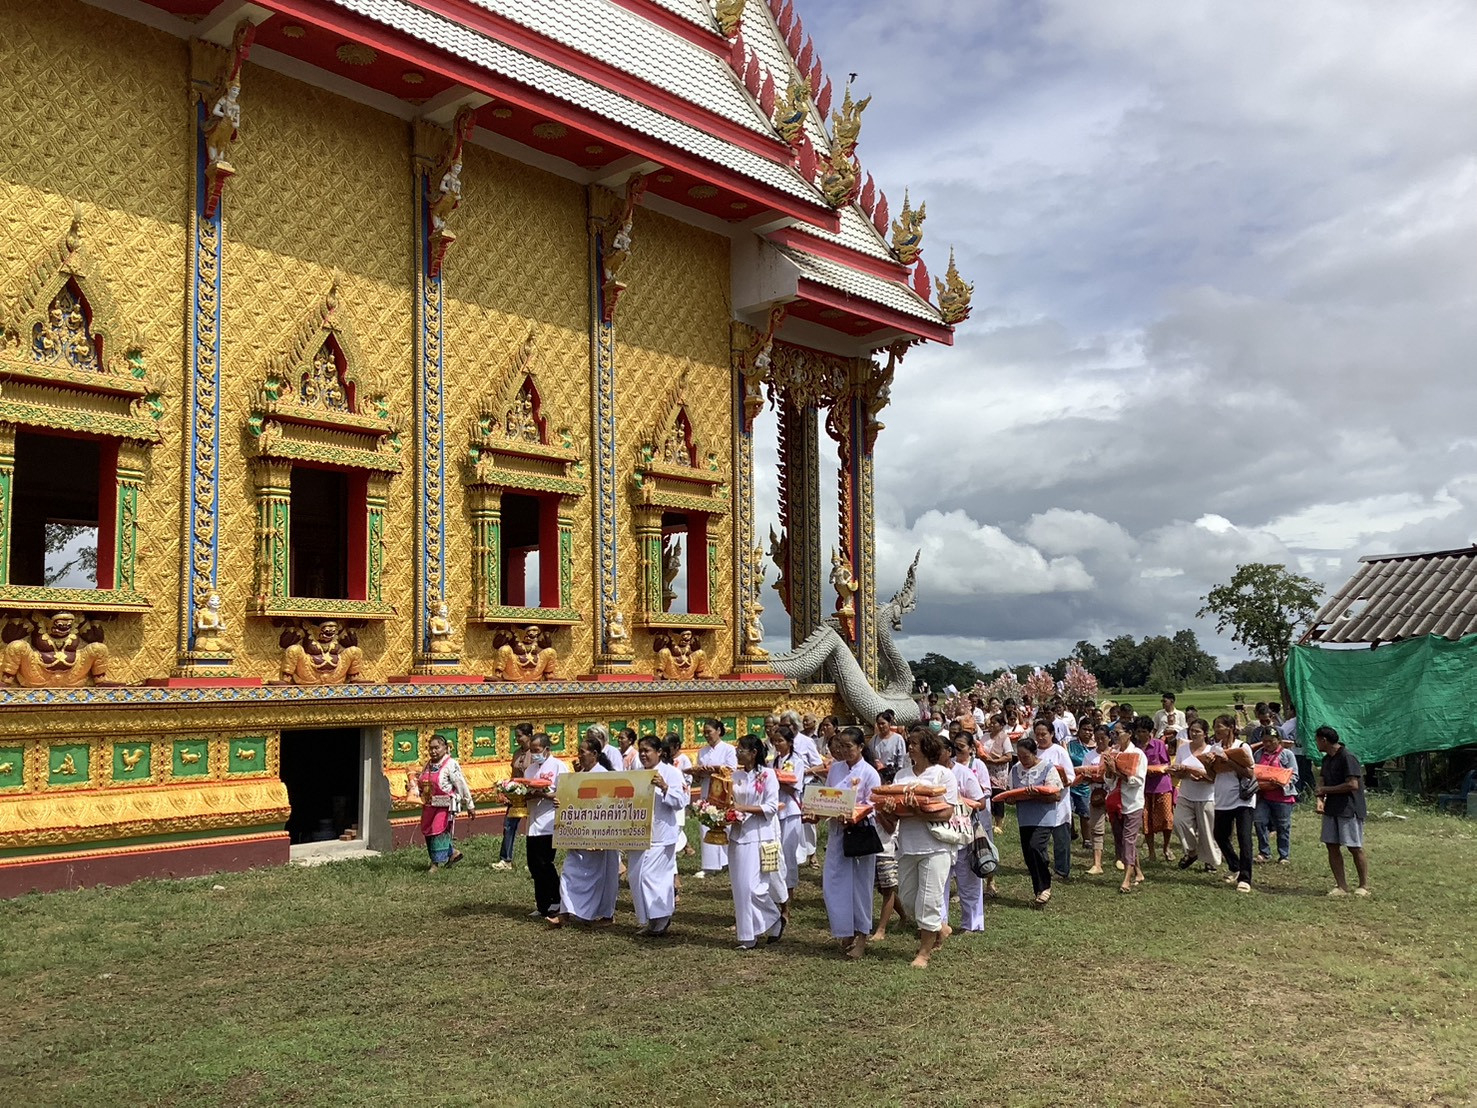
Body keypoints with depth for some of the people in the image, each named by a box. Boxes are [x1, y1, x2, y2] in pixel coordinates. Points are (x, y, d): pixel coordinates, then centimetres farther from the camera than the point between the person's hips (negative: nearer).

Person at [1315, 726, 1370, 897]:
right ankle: (1341, 886, 8)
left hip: (1349, 810, -8)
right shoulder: (1327, 759, 13)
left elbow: (1353, 785, -22)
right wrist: (1320, 797, -7)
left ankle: (1364, 886, 11)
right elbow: (1322, 780, 14)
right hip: (1331, 809, 8)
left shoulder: (1347, 757, -15)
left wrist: (1327, 790, -14)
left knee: (1355, 848, -1)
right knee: (1332, 845, 4)